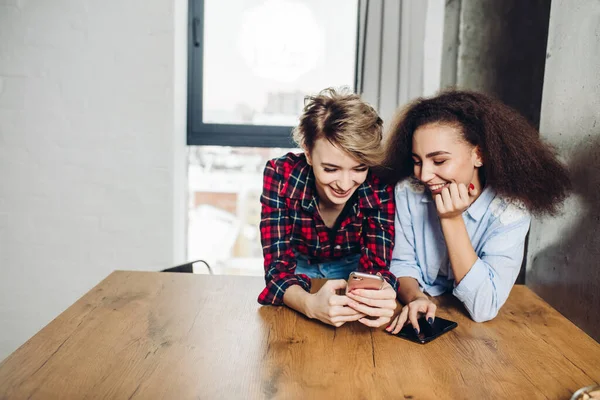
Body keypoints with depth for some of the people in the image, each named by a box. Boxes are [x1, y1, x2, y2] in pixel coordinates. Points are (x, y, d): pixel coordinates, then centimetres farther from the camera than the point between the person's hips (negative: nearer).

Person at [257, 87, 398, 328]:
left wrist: (382, 295, -47)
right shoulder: (280, 175, -28)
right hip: (299, 268, 0)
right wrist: (311, 305, -51)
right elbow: (279, 266, -29)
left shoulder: (379, 184, -26)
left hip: (351, 270, 0)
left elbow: (376, 266, -23)